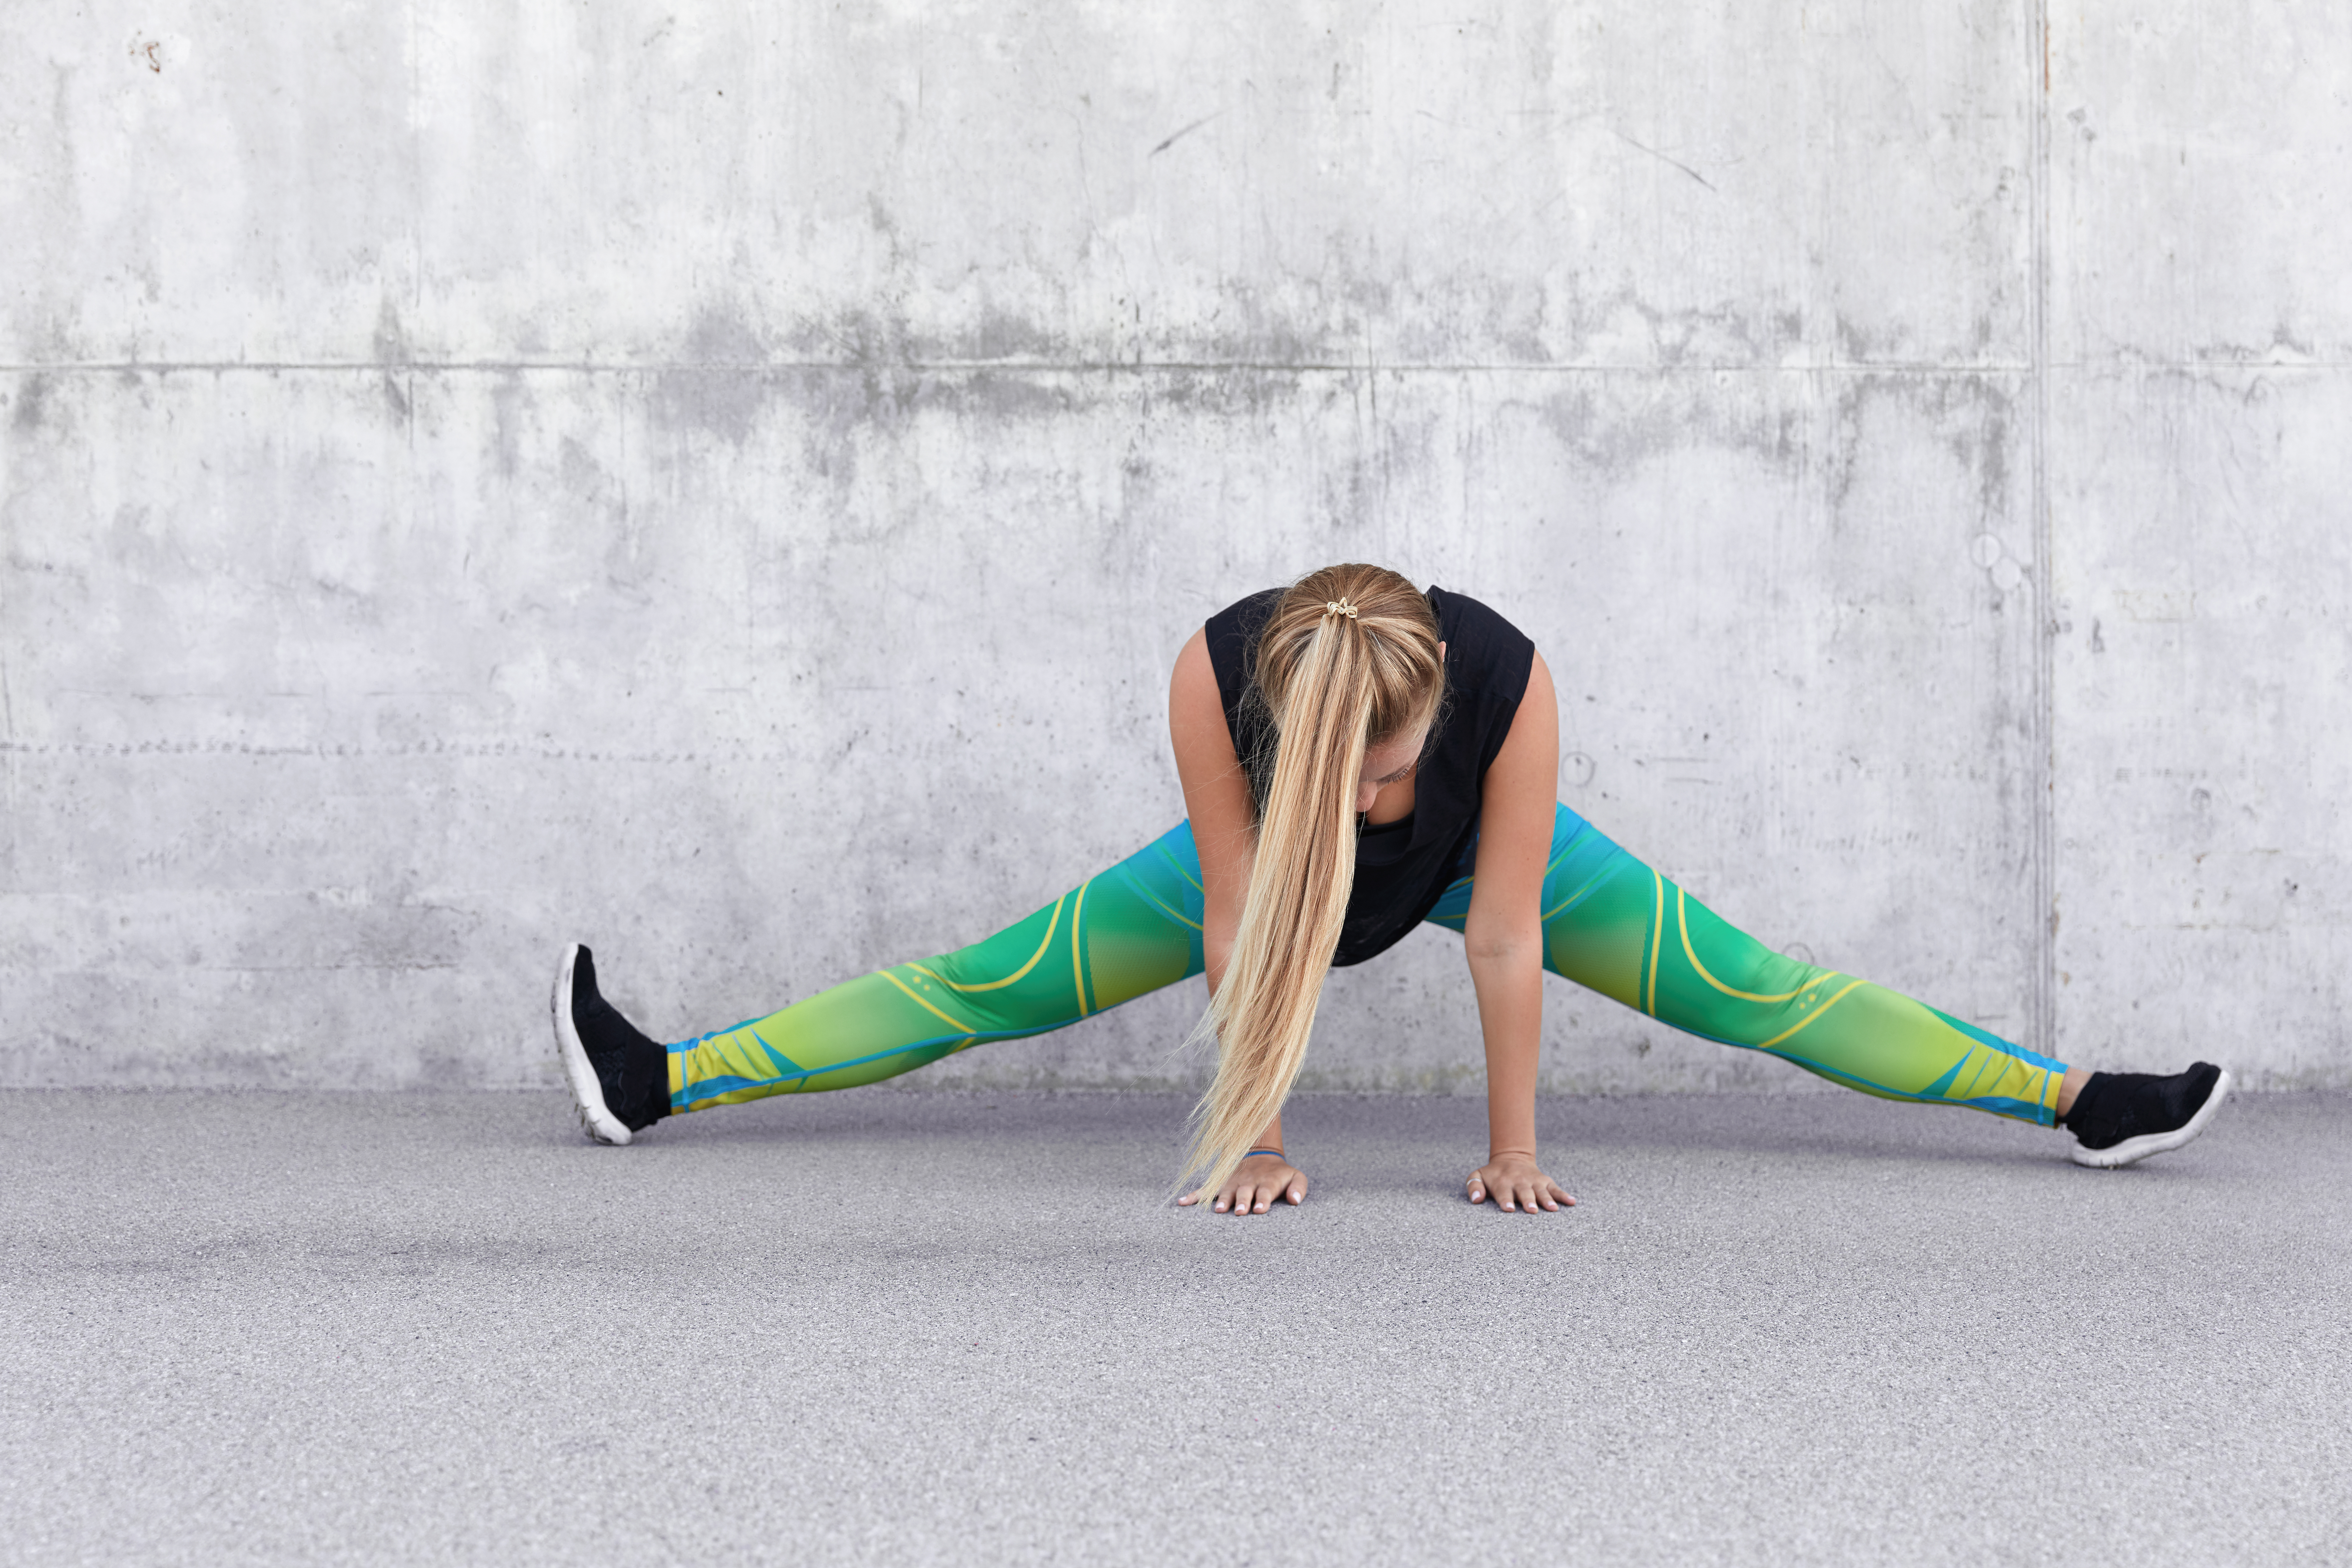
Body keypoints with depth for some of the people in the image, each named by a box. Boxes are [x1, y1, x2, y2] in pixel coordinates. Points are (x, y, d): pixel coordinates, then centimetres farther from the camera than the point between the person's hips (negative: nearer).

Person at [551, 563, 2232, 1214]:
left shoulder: (1512, 680, -42)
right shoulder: (1214, 675, -40)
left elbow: (1505, 940, -32)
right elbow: (1239, 928, -30)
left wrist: (1515, 1146, -22)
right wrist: (1260, 1139, -23)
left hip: (1481, 858, 0)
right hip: (1262, 865, 1)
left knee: (1747, 988, -4)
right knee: (990, 987, -1)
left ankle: (2084, 1102, 4)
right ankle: (658, 1080, 9)